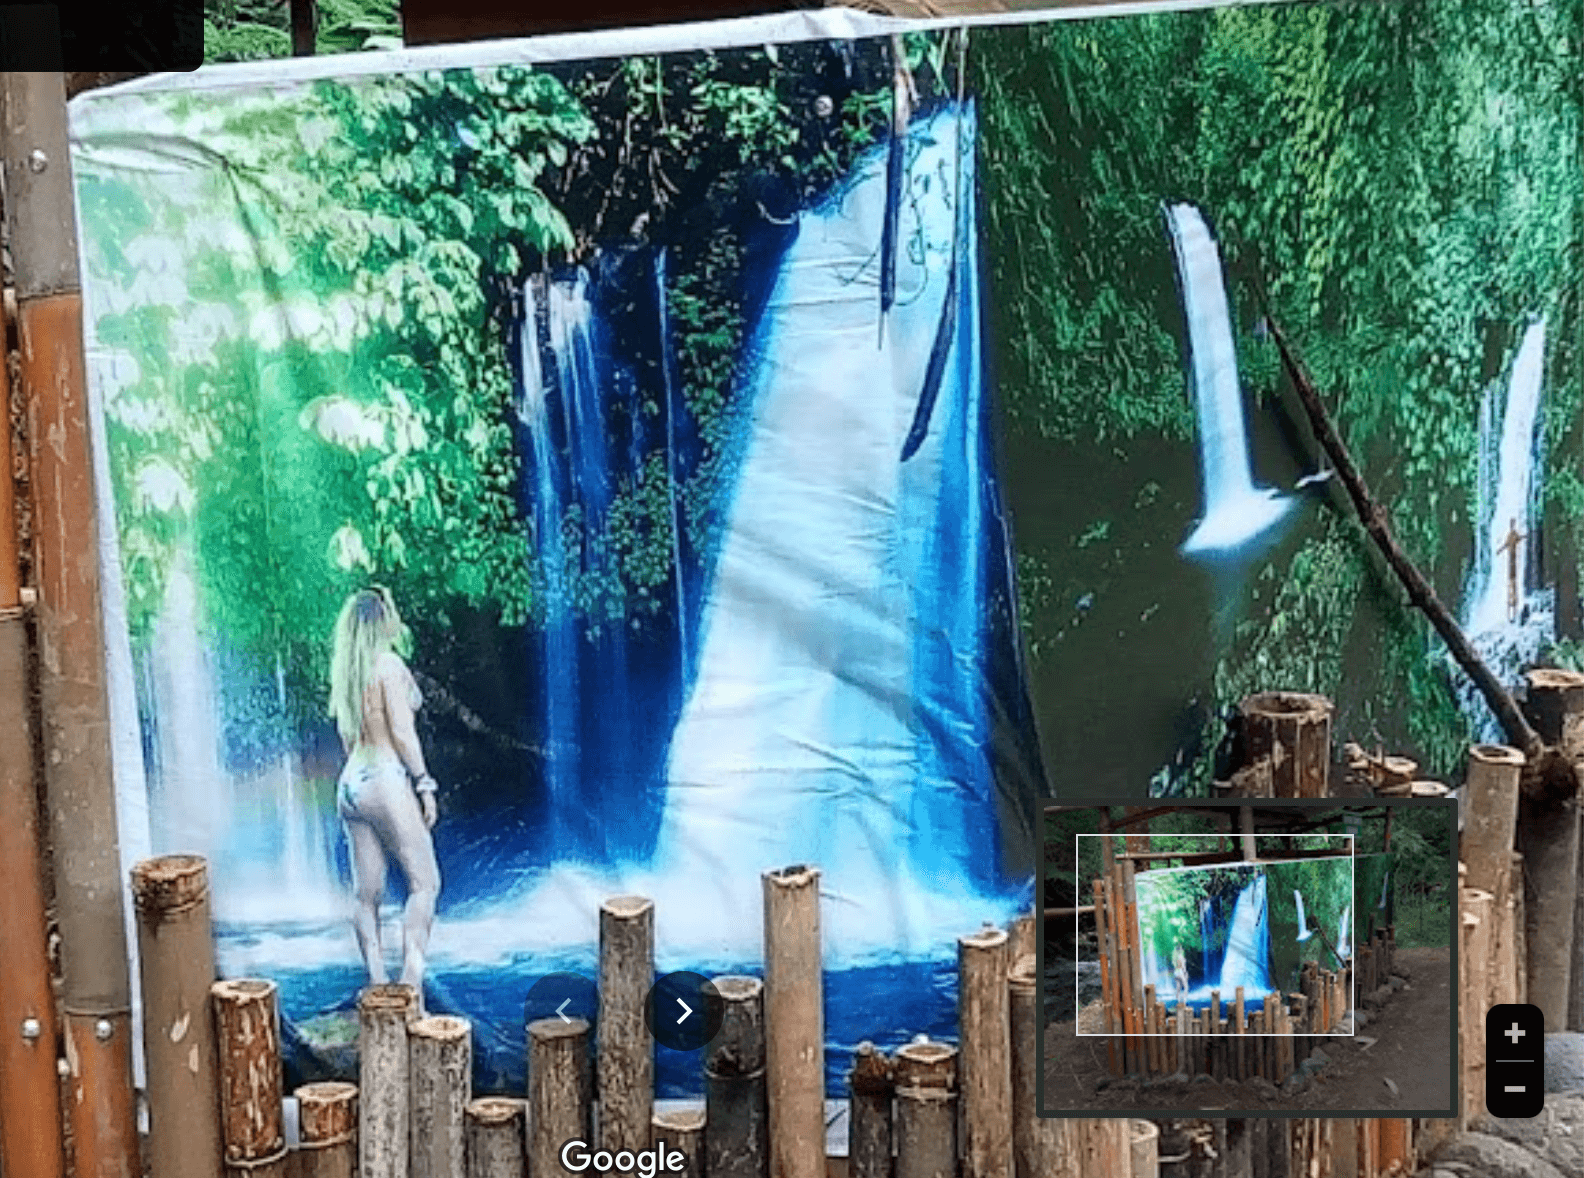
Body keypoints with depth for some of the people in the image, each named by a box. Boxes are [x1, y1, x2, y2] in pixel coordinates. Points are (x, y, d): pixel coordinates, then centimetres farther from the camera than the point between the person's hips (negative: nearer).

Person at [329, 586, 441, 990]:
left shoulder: (345, 668, 12)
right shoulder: (389, 664, -11)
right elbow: (402, 732, -14)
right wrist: (424, 784, -9)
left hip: (350, 782, 8)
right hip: (385, 780, -8)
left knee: (366, 892, 7)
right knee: (425, 883, -1)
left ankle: (379, 985, 10)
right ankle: (411, 983, -9)